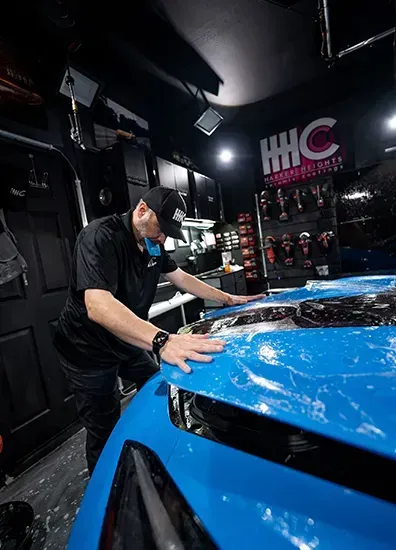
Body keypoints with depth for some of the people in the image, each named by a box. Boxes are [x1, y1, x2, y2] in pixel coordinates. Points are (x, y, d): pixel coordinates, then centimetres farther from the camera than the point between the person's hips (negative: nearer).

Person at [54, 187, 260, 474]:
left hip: (130, 342, 8)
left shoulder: (153, 243, -2)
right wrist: (162, 340, -54)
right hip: (89, 352, -7)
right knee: (104, 432, 6)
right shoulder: (100, 236, -28)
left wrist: (227, 298, 4)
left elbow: (182, 278, 7)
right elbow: (98, 306, -42)